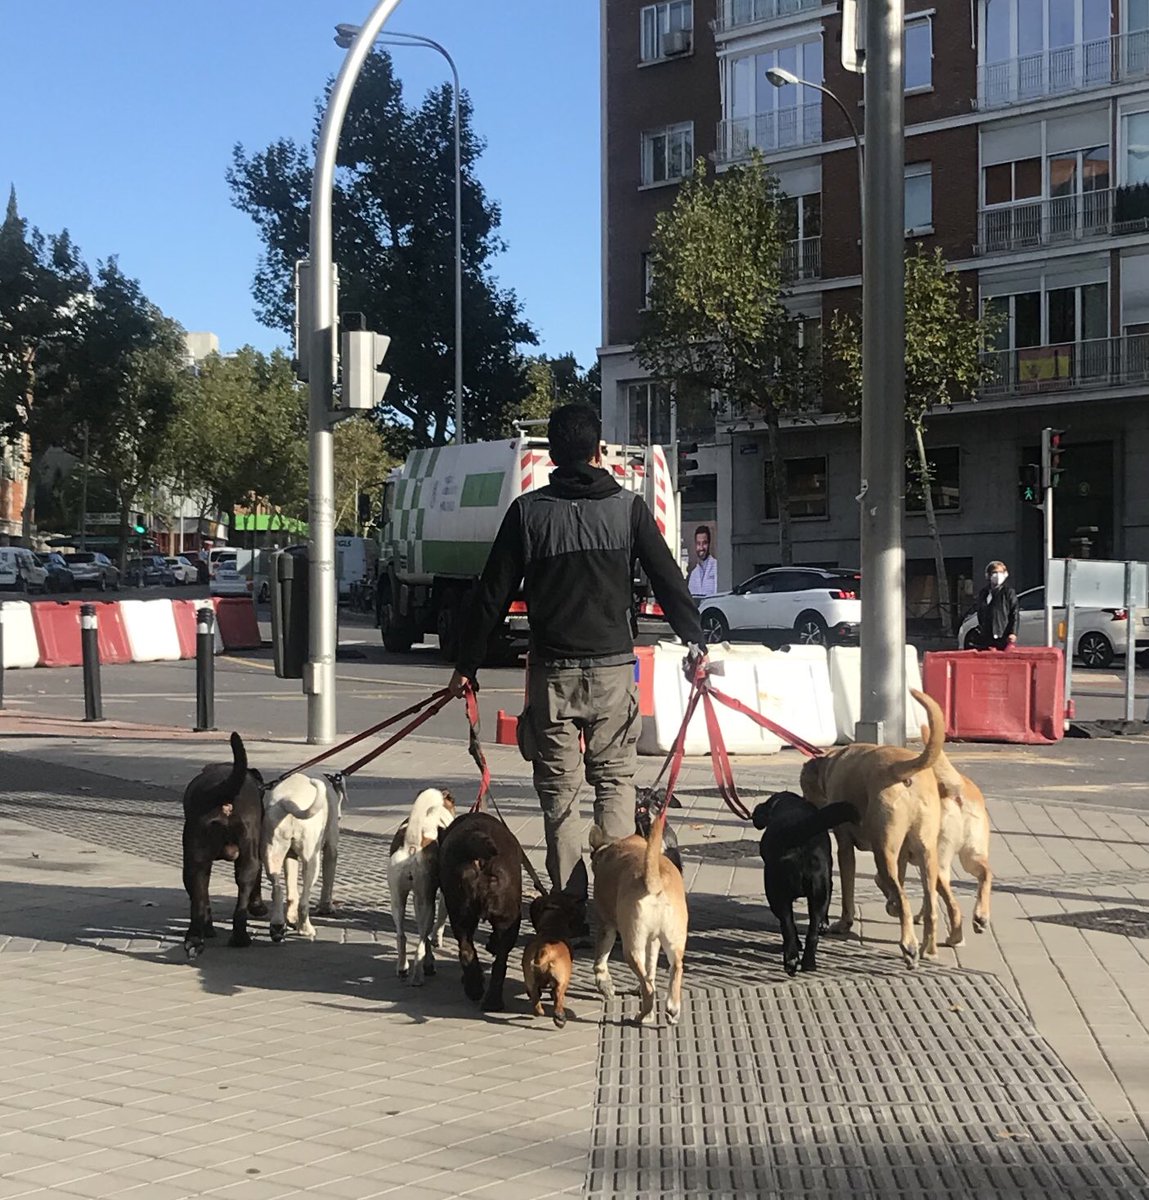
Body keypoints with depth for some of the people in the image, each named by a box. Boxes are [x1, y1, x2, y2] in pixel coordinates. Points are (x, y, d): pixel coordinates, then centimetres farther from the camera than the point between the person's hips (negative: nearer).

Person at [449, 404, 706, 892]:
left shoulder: (528, 511, 1)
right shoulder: (628, 507, 1)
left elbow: (493, 595, 2)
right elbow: (669, 580, 4)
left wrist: (467, 665, 9)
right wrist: (695, 641, 15)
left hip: (553, 672, 0)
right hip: (614, 667, 0)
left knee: (558, 788, 5)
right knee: (615, 779, 9)